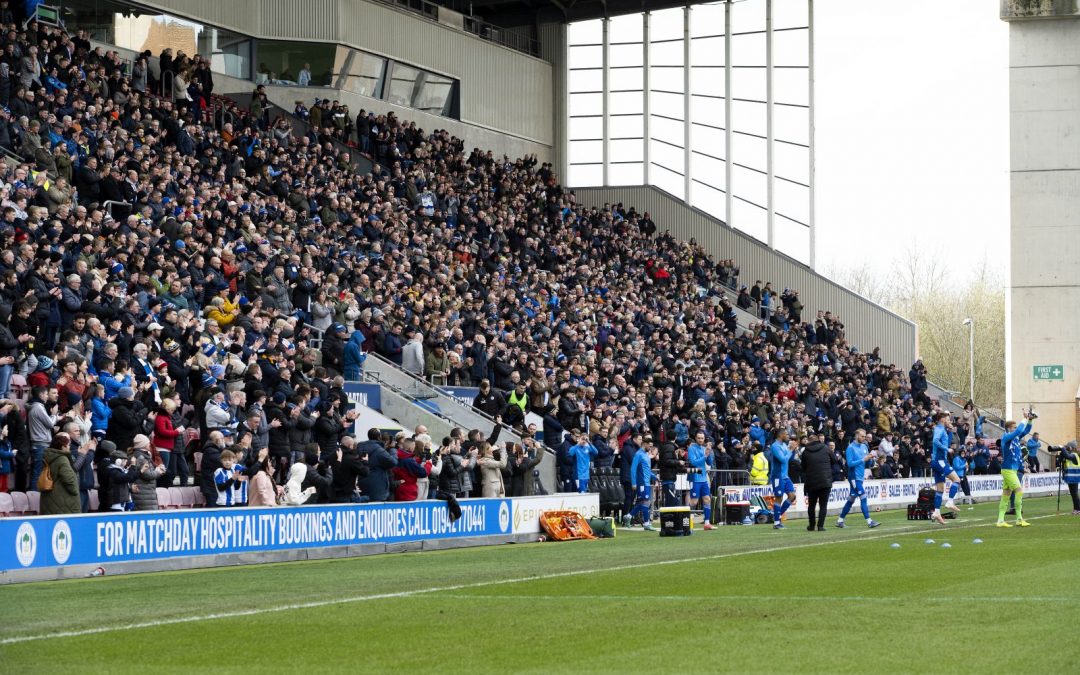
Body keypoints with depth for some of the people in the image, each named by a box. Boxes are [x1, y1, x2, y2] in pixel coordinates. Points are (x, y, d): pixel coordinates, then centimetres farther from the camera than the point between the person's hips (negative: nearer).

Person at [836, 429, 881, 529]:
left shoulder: (864, 447, 12)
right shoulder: (851, 448, -10)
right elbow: (850, 463, -16)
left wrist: (870, 458, -7)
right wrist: (863, 460, -21)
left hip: (860, 477, 8)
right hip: (854, 477, -8)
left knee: (851, 500, 11)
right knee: (863, 497, -14)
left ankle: (840, 521, 18)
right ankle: (869, 522, -15)